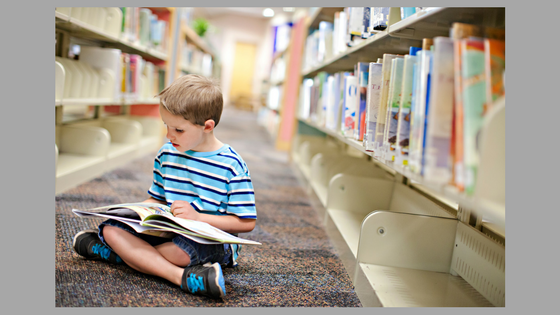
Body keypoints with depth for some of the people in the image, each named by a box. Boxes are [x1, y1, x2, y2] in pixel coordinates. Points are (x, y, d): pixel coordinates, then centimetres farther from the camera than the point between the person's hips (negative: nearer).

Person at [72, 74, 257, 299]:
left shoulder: (231, 166, -11)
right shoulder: (166, 155, 8)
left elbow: (247, 223, -12)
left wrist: (197, 217, -20)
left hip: (213, 241, -6)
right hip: (170, 231, 7)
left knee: (178, 252, -40)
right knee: (111, 228, -15)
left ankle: (125, 252, -12)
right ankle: (181, 276, -32)